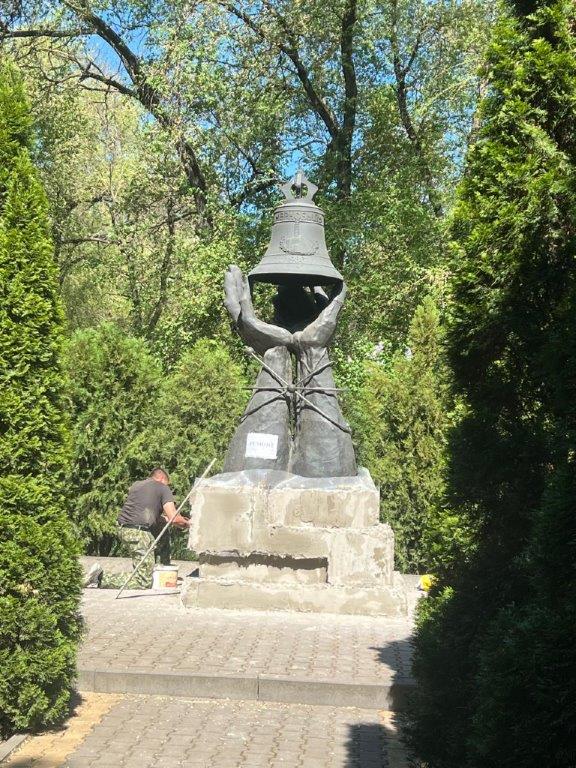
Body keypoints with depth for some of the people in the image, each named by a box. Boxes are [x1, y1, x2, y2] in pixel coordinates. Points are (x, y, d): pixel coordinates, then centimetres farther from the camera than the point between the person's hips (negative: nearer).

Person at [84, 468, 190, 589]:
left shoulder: (135, 485, 23)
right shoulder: (163, 488, 5)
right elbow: (174, 519, -4)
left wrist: (164, 518, 40)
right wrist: (186, 523, 16)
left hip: (122, 529, 8)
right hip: (138, 532, -8)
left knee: (162, 524, 33)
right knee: (144, 583, -6)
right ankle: (101, 578, -14)